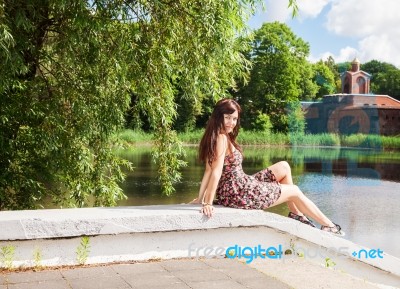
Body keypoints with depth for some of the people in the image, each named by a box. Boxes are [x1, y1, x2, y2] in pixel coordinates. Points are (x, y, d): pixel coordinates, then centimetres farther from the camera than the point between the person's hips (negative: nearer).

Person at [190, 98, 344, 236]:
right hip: (239, 194, -9)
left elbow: (208, 171, 7)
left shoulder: (213, 137, 8)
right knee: (294, 191, 9)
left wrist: (200, 199, 5)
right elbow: (216, 173, -25)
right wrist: (208, 203, -26)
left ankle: (296, 214, 23)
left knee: (284, 167, 18)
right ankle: (329, 226, 25)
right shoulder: (222, 138, -21)